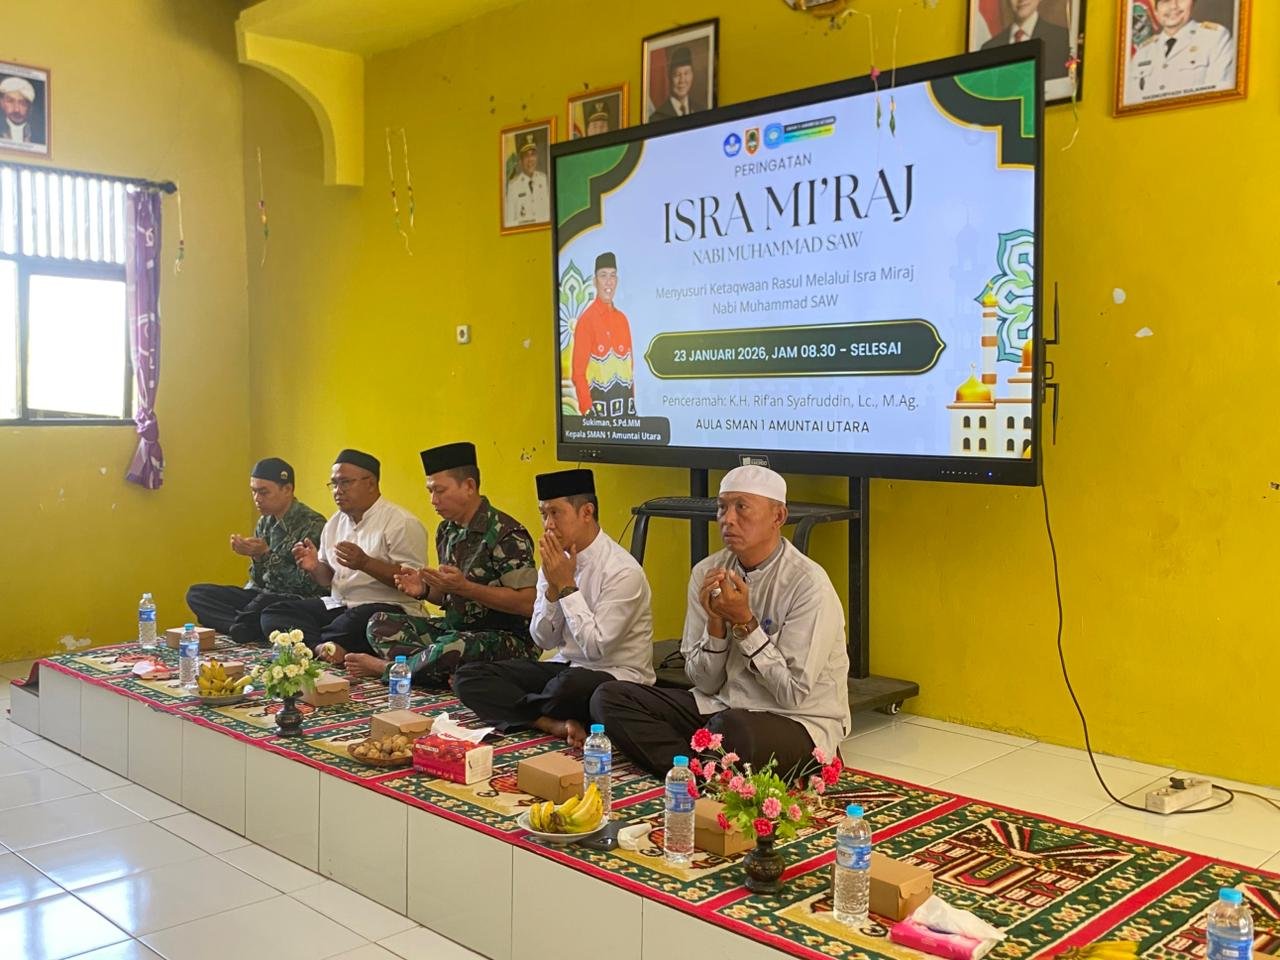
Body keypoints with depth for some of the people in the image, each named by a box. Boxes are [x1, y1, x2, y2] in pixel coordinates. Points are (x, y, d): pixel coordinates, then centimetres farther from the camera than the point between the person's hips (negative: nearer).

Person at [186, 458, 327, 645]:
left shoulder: (312, 524, -12)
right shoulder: (264, 523, 11)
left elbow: (308, 584, -18)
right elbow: (258, 580, 14)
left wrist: (266, 554, -21)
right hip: (263, 596, 8)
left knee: (264, 603, -40)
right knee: (196, 593, -4)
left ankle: (244, 628, -7)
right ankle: (252, 629, -21)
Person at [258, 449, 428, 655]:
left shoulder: (402, 523, -7)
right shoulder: (335, 523, 17)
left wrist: (365, 563, -24)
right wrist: (314, 568, 1)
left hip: (389, 608, -8)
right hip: (336, 606, 8)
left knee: (356, 621, -41)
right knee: (273, 614, -10)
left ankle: (312, 645, -16)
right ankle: (322, 647, -32)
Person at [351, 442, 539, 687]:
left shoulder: (506, 534, -16)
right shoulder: (447, 531, 10)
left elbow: (527, 604, -22)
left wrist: (464, 587, -24)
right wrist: (424, 589, -3)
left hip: (506, 637, -8)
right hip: (456, 629, 8)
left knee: (451, 648, -37)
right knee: (379, 623, -1)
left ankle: (386, 667, -9)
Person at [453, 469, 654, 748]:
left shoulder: (622, 571, -16)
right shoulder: (555, 561, 5)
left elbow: (596, 647, -21)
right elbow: (544, 640, 5)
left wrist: (567, 586, -17)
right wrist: (553, 587, -10)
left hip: (615, 677, -7)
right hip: (565, 667, 7)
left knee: (571, 684, -41)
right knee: (469, 676, -7)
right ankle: (556, 725, -22)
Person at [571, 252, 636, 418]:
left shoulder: (623, 319, 13)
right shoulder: (586, 320, -7)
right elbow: (578, 373, -9)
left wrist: (632, 402, 12)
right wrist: (587, 411, -16)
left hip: (626, 405, 6)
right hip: (599, 406, -6)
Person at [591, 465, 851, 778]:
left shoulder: (808, 583, -15)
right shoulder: (707, 572, 1)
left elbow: (793, 695, -16)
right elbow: (705, 683, 3)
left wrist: (744, 622, -19)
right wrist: (716, 622, -15)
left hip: (798, 720, -6)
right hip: (722, 705, 6)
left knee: (733, 727, -40)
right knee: (609, 697, -8)